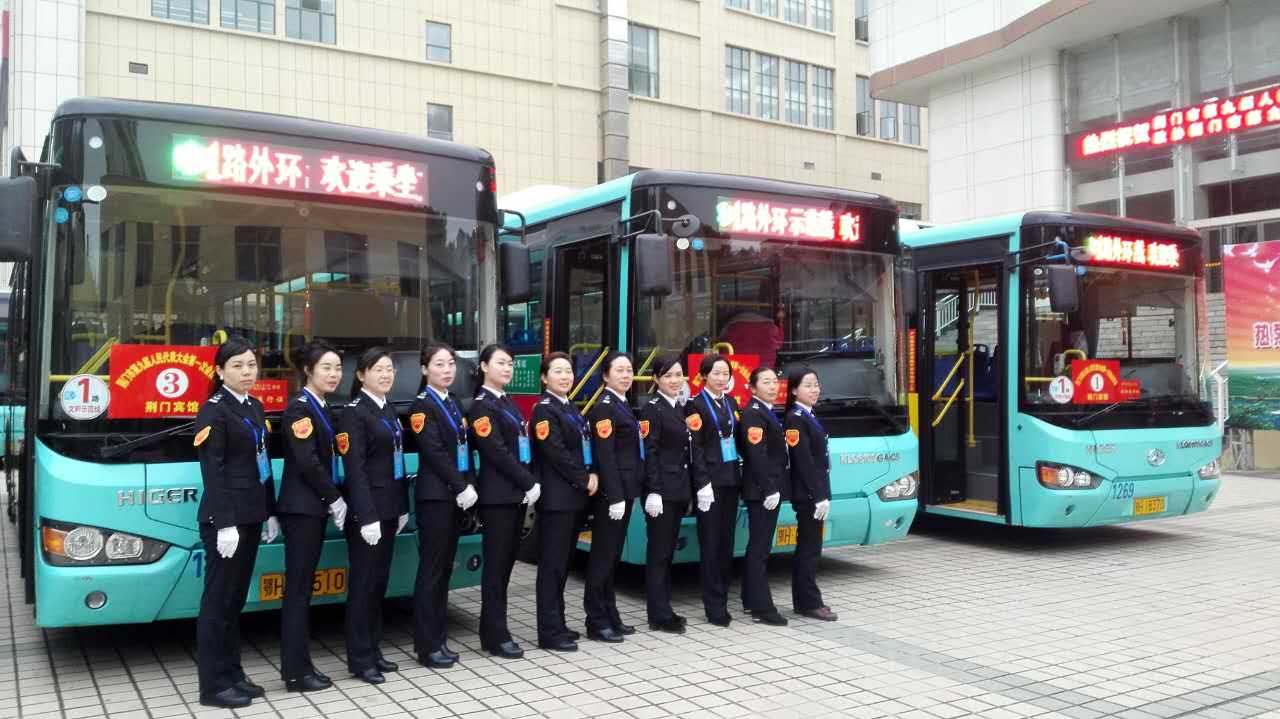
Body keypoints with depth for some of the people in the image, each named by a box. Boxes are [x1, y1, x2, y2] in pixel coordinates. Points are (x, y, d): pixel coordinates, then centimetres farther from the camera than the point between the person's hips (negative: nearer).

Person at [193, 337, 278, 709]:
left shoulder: (255, 407, 12)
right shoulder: (213, 411, -11)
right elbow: (213, 473, -16)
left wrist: (270, 513, 14)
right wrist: (224, 524, -20)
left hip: (250, 516, 8)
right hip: (225, 519, -8)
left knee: (236, 598, 14)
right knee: (218, 600, 0)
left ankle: (233, 674, 23)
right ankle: (213, 685, 8)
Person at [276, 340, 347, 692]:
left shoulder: (322, 409, 14)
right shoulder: (299, 408, -13)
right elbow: (307, 463, -19)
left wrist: (332, 501, 5)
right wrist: (335, 499, -13)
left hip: (315, 506, 9)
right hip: (300, 508, -9)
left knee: (304, 586, 11)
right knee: (298, 587, -4)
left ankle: (297, 664, 18)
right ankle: (297, 672, 1)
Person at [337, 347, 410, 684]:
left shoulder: (389, 411, 14)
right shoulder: (354, 413, -11)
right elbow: (355, 470, -17)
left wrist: (402, 508, 14)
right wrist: (367, 516, -22)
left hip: (388, 509, 8)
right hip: (367, 511, -8)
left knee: (380, 581, 13)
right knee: (363, 583, -1)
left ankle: (373, 650, 22)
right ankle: (360, 659, 7)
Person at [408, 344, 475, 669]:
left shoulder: (453, 402, 16)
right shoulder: (422, 405, -8)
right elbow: (434, 453, -16)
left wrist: (469, 487, 3)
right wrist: (461, 488, -15)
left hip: (456, 495, 8)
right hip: (434, 496, -8)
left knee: (445, 568, 11)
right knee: (431, 569, -4)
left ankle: (439, 638, 18)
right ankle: (427, 646, 2)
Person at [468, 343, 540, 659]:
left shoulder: (509, 403, 17)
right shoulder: (481, 406, -8)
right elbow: (497, 452, -16)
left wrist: (529, 484, 4)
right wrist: (530, 483, -14)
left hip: (517, 493, 8)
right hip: (497, 495, -8)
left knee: (507, 560, 11)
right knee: (496, 562, -3)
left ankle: (491, 629, 20)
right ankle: (497, 636, 3)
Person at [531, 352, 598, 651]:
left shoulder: (571, 408, 17)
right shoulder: (544, 410, -10)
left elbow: (584, 446, 18)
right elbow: (556, 453, -17)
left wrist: (592, 476, 1)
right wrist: (585, 479, -10)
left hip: (575, 496, 9)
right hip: (556, 498, -8)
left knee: (564, 562, 13)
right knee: (552, 564, -4)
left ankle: (558, 624, 21)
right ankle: (550, 632, 1)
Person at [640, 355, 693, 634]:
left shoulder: (681, 408, 15)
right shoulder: (651, 409, -9)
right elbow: (649, 454, -15)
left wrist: (687, 490, 15)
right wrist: (653, 492, -20)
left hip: (679, 490, 8)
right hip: (661, 490, -8)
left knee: (669, 551, 12)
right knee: (658, 551, -2)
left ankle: (663, 609, 20)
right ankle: (659, 615, 3)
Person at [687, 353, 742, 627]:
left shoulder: (731, 402, 15)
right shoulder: (695, 404, -5)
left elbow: (736, 438, 16)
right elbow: (695, 448, -11)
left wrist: (738, 473, 7)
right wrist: (703, 483, -17)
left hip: (731, 478, 6)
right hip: (710, 481, -6)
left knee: (727, 541, 9)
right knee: (711, 543, -2)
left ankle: (722, 601, 17)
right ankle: (715, 607, 3)